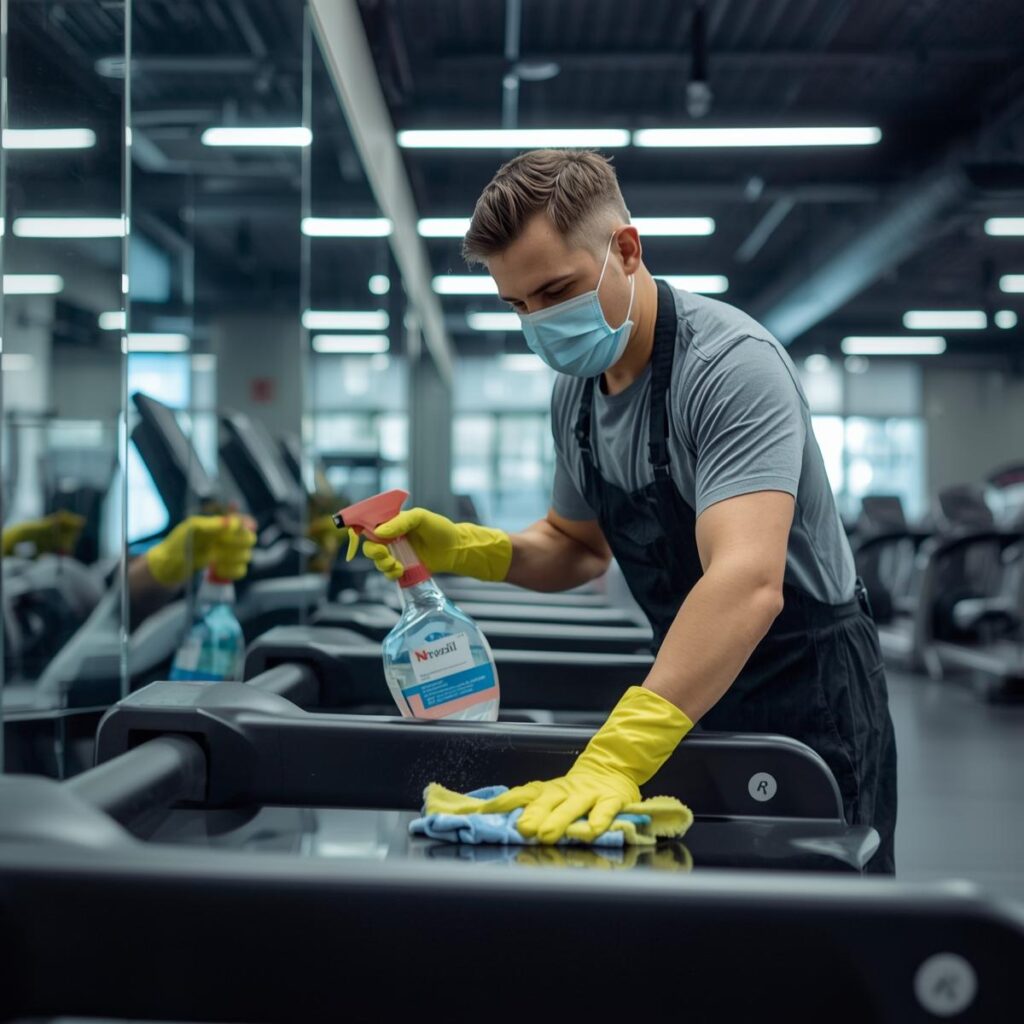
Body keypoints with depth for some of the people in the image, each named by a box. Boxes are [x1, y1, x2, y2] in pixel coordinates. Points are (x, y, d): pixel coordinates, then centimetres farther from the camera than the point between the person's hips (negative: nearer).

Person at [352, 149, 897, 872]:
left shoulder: (731, 364, -26)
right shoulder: (576, 388, 0)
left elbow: (748, 581, -39)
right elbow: (580, 546, 15)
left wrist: (617, 758, -49)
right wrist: (463, 549, -6)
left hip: (808, 701, -7)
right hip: (695, 693, 7)